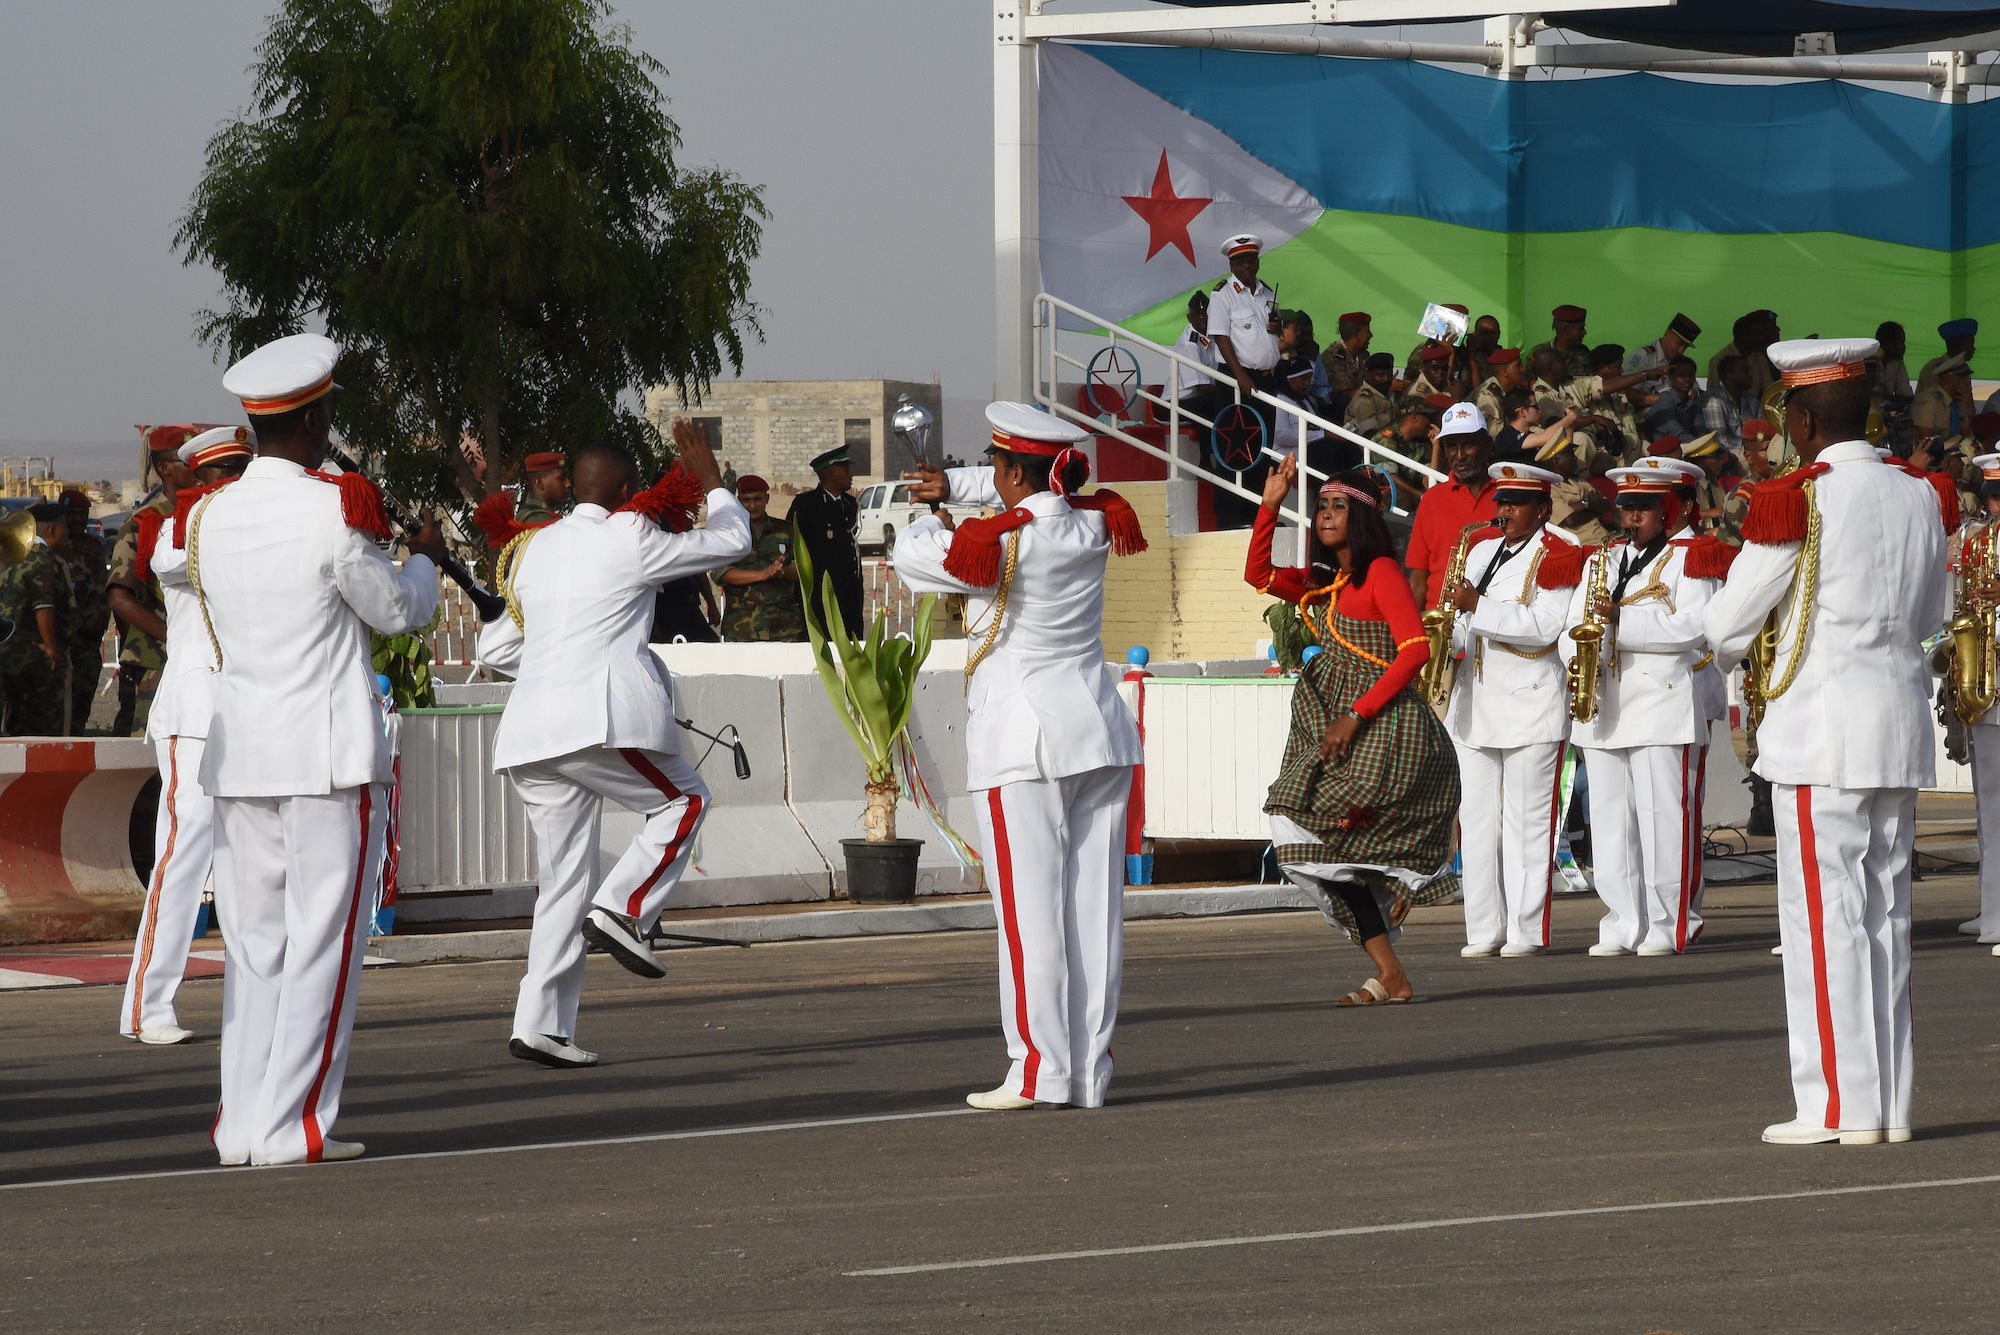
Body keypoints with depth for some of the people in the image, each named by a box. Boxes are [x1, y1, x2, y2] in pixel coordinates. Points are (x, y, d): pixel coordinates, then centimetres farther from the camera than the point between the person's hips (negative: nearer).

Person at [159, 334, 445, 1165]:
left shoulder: (206, 519, 5)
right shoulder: (335, 511, -11)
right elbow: (398, 613, 0)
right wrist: (425, 559, 22)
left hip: (238, 753, 6)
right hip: (329, 755, -6)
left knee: (254, 947, 11)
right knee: (321, 943, -1)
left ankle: (241, 1125, 11)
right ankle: (290, 1126, -4)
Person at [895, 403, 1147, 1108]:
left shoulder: (997, 542, -13)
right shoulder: (1095, 525, 5)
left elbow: (911, 555, 3)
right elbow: (1044, 495, 27)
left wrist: (929, 520, 24)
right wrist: (953, 484, 25)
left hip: (1023, 739, -6)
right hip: (1099, 731, 6)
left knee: (1030, 908, -4)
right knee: (1093, 905, 5)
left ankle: (1039, 1070, -6)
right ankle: (1091, 1071, 7)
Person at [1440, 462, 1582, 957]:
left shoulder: (1557, 558, -5)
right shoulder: (1481, 553, 17)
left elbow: (1545, 627, -18)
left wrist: (1479, 606, -21)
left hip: (1532, 707, -7)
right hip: (1475, 707, 7)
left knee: (1527, 822, -4)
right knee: (1476, 820, 5)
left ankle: (1528, 930, -1)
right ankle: (1484, 930, 9)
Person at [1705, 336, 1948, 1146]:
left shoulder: (1794, 499, -12)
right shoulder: (1919, 497, 8)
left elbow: (1727, 624, -6)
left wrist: (1729, 654, 15)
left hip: (1822, 722, -6)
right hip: (1901, 714, 6)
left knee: (1823, 910, -3)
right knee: (1886, 909, 11)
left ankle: (1840, 1107, -4)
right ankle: (1891, 1105, 13)